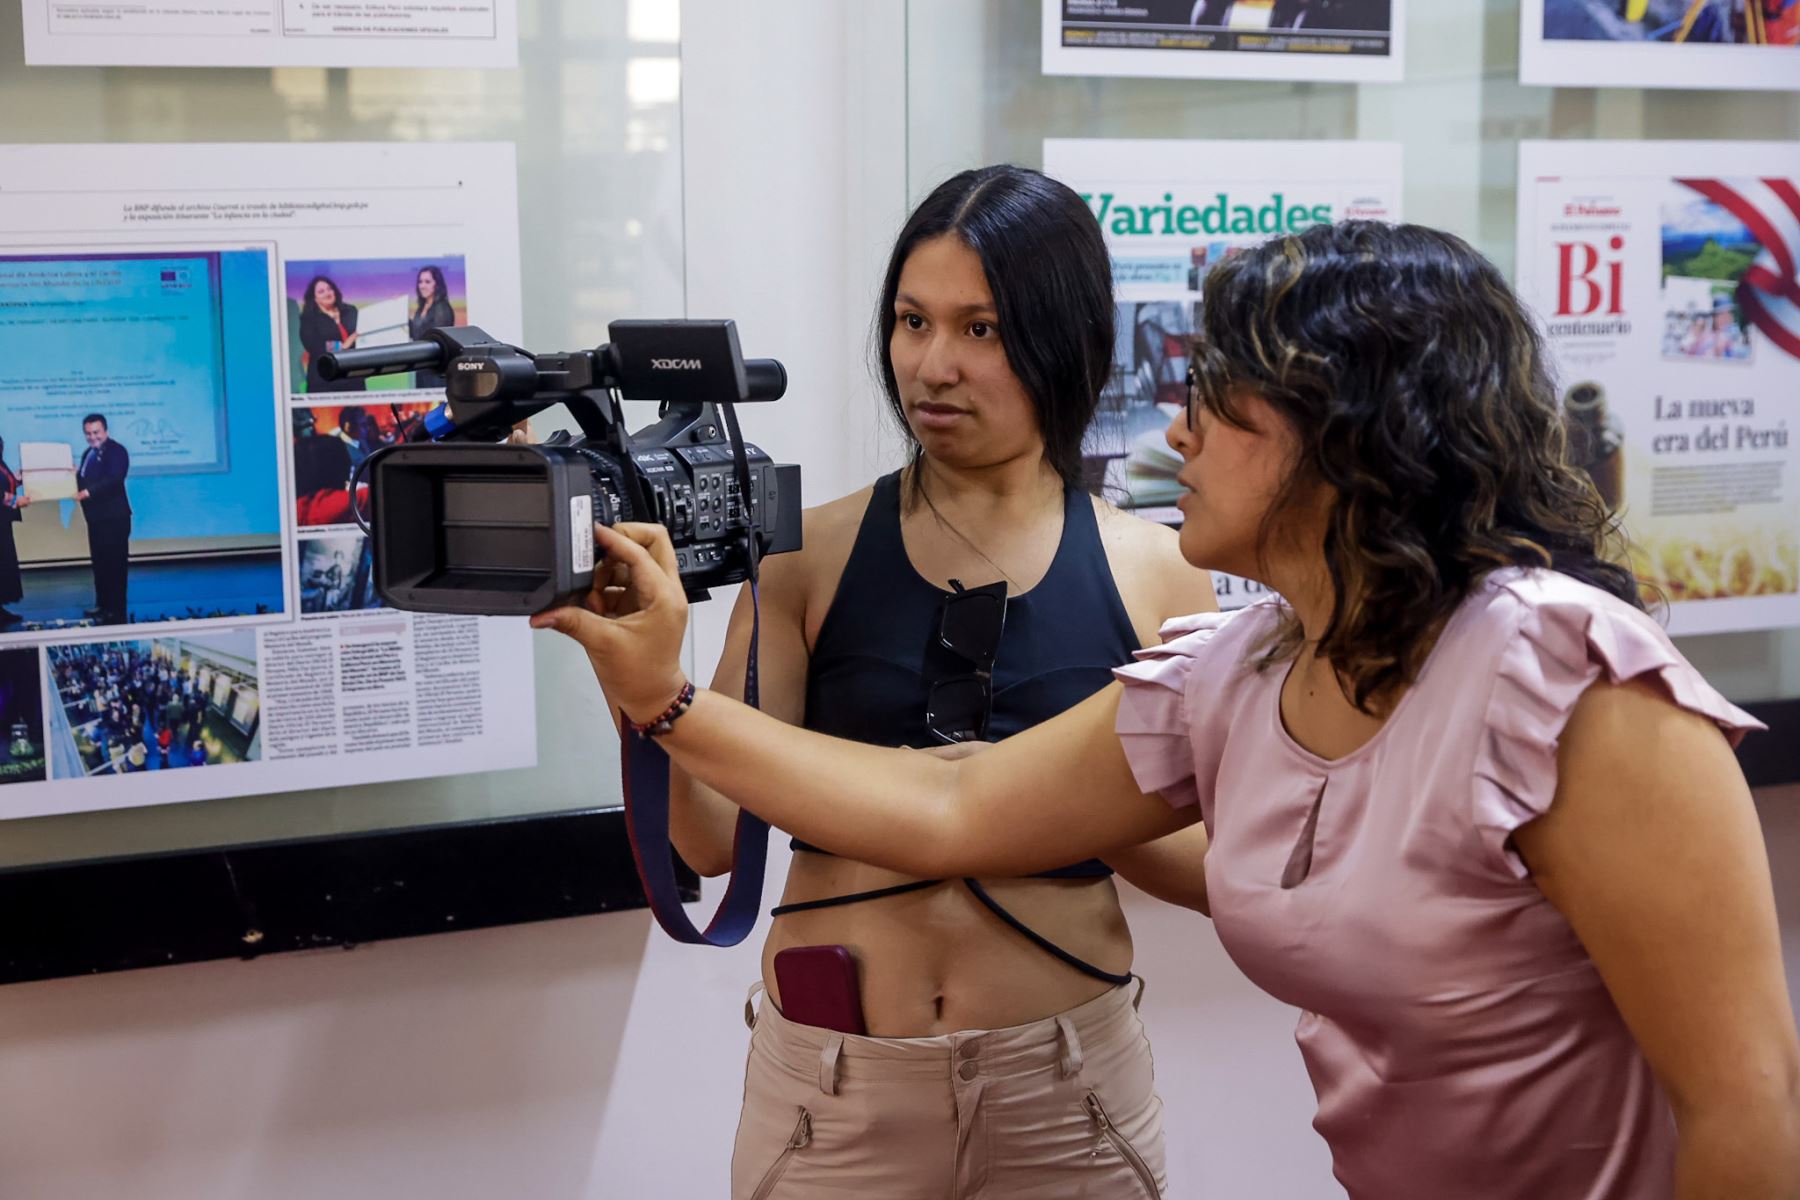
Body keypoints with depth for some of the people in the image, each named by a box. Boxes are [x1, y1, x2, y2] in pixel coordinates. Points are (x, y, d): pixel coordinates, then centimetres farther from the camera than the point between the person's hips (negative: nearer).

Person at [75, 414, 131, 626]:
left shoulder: (117, 451, -12)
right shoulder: (88, 454, 17)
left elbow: (113, 480, -26)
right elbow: (83, 481, 17)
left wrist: (87, 492, -37)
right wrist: (74, 476, -5)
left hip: (114, 517, -9)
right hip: (96, 517, 9)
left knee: (115, 564, -6)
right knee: (99, 562, 15)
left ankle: (117, 612, -4)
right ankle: (103, 605, 24)